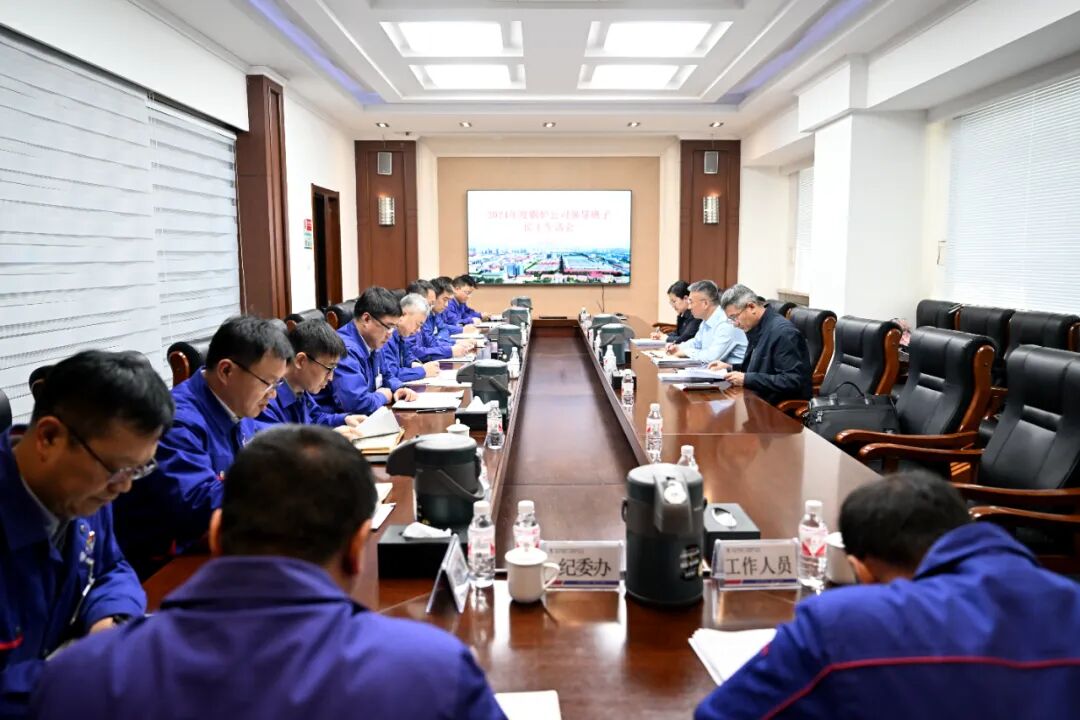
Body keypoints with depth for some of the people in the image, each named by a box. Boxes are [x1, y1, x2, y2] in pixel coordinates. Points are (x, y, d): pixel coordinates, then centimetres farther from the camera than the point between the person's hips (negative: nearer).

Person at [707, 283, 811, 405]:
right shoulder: (757, 329, 9)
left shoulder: (783, 332, -17)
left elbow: (793, 381, -21)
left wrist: (747, 379, -21)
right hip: (759, 398, 8)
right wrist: (730, 367, 9)